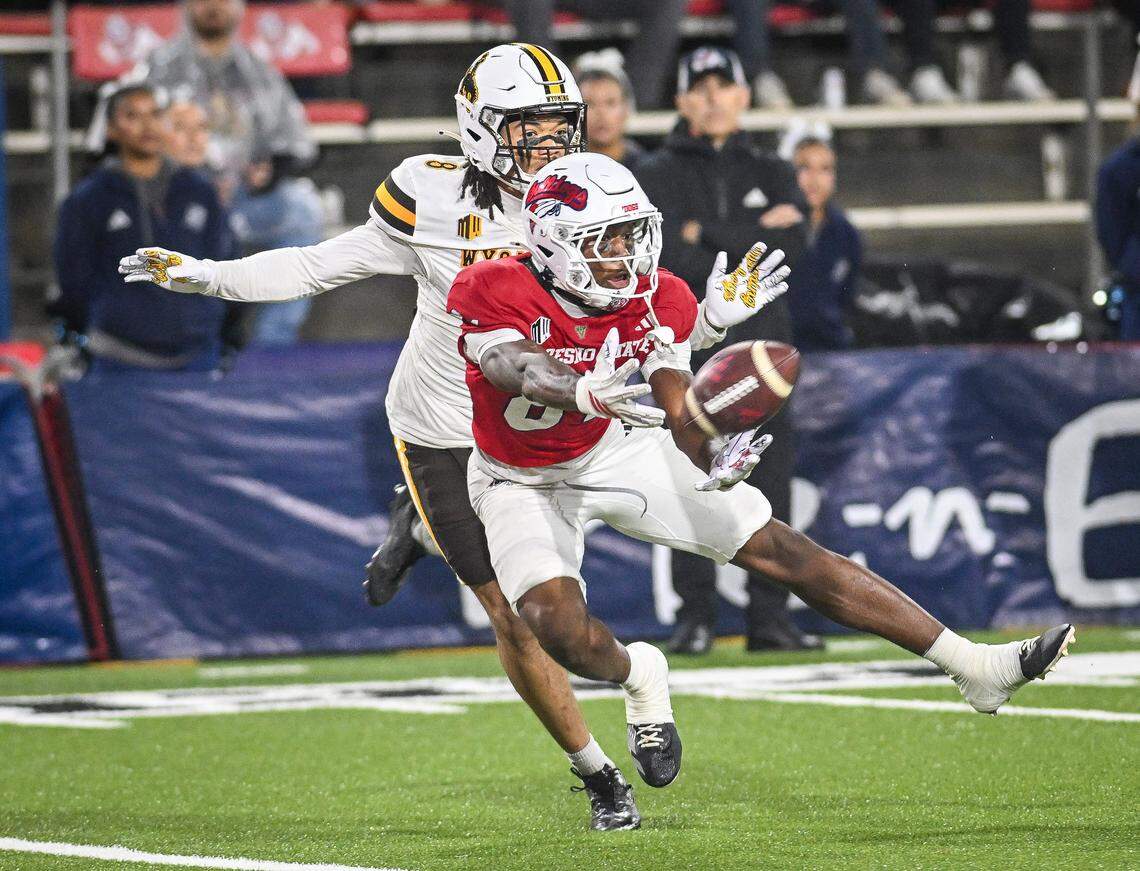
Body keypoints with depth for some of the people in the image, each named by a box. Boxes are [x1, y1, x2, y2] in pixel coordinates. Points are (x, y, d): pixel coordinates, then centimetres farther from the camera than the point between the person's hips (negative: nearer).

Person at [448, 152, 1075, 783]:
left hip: (615, 450, 3)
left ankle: (973, 667, -2)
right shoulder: (495, 294, -28)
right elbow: (522, 372, -48)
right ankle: (635, 674, 10)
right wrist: (584, 393, -70)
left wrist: (713, 459, -41)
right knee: (556, 626, -30)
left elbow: (682, 417, -16)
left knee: (779, 548, -4)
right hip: (526, 482, -3)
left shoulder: (655, 301, -15)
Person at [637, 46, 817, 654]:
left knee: (770, 476, -1)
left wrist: (706, 235, -8)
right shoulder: (657, 176, 7)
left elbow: (790, 247, -3)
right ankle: (694, 618, -4)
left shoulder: (771, 174, 15)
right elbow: (666, 256, -11)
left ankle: (769, 616, 2)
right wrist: (752, 239, -12)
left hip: (760, 341, 3)